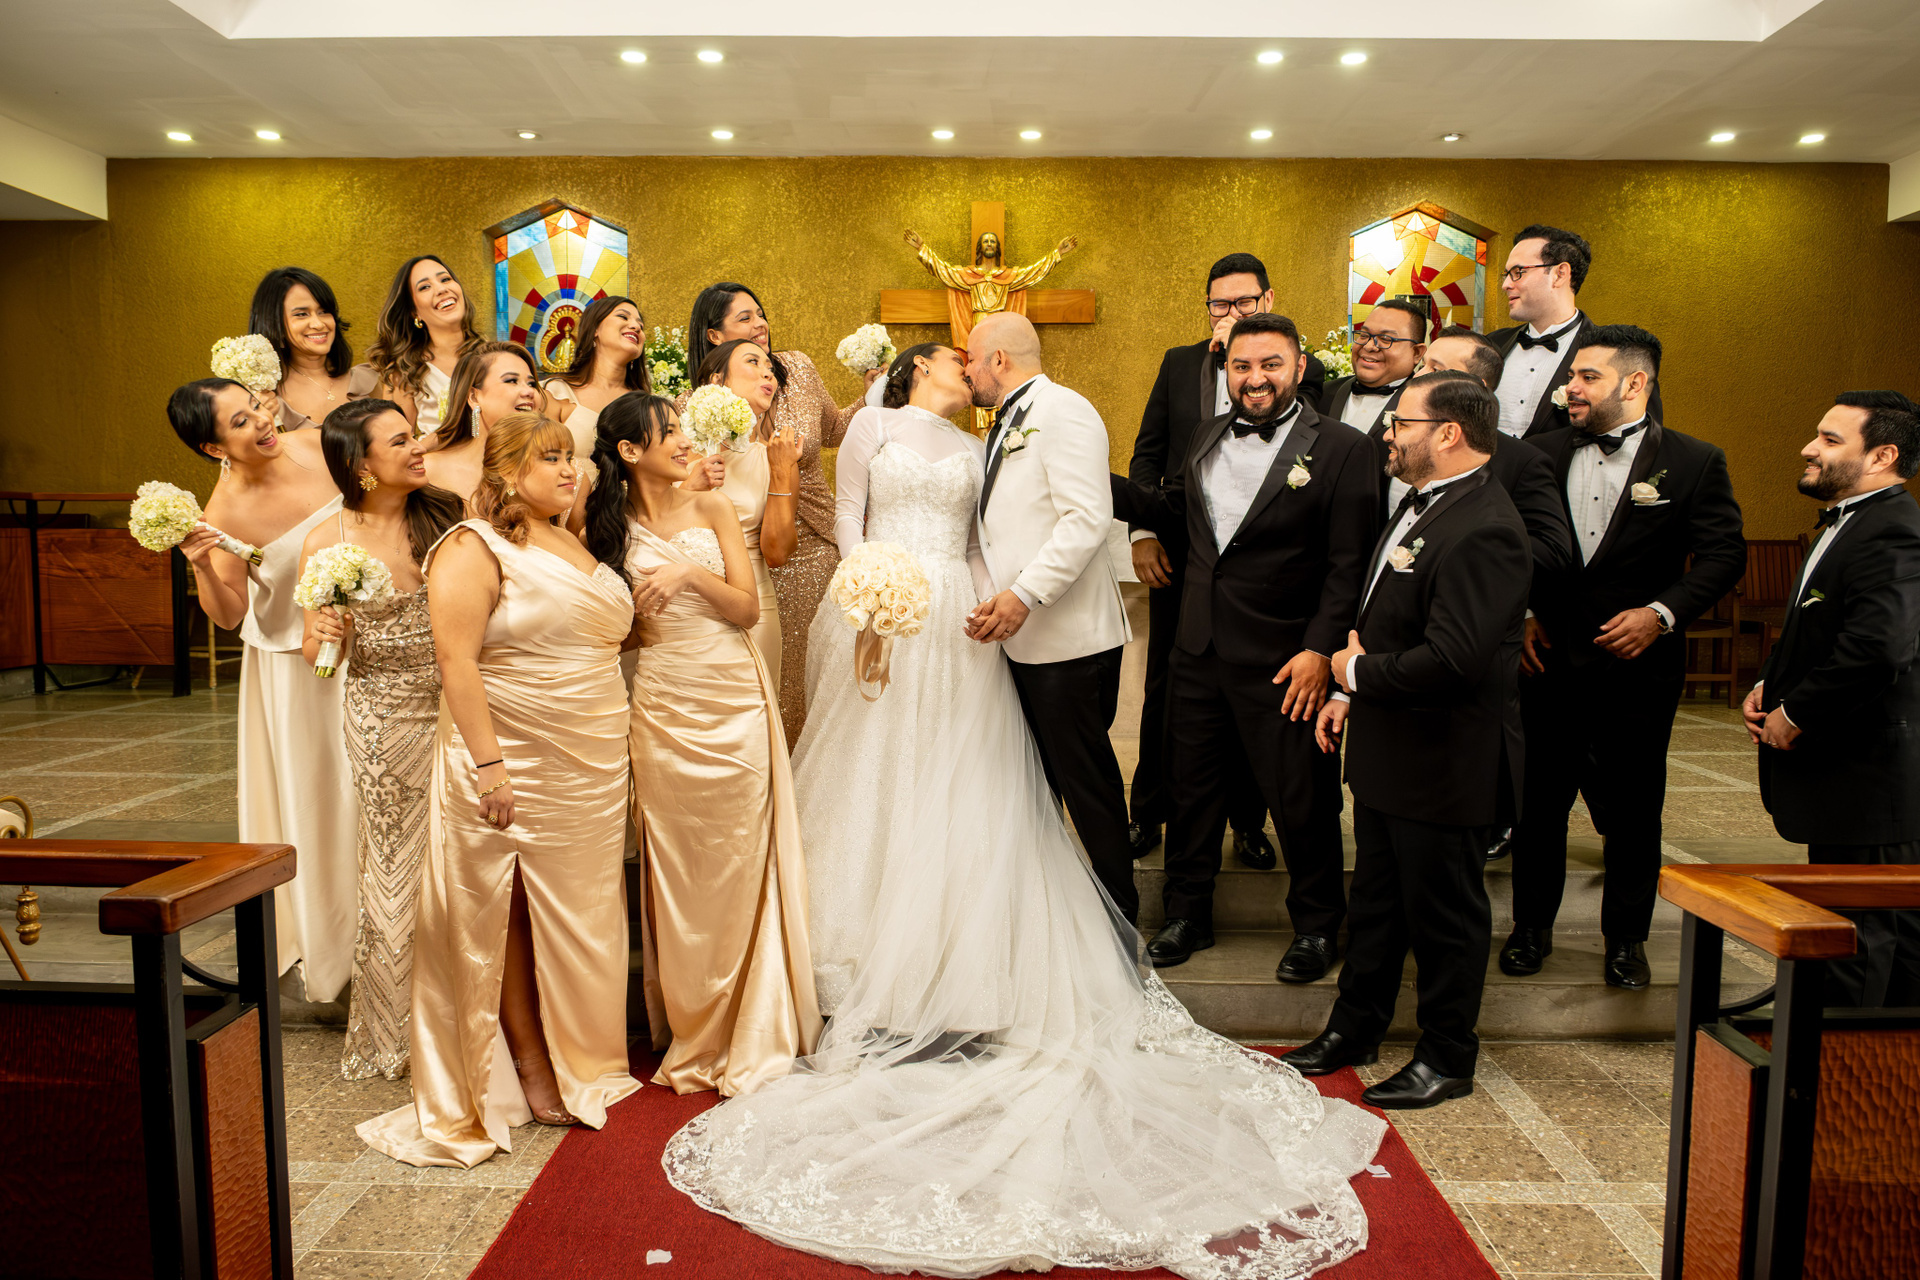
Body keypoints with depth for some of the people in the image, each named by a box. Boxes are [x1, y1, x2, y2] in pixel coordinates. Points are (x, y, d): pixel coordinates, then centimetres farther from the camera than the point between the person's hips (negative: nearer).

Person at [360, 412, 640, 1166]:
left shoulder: (574, 544, 14)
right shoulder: (474, 547, -9)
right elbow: (455, 659, -17)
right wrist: (487, 763, -23)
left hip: (591, 767, 7)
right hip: (516, 767, -7)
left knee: (577, 913, 14)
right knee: (513, 916, 5)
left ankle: (579, 1055, 27)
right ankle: (533, 1068, 17)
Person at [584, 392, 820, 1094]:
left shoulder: (713, 509, 6)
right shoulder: (612, 530, 6)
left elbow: (747, 607, 0)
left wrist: (690, 570, -14)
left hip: (735, 700, 0)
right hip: (664, 707, 0)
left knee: (740, 862, 2)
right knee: (678, 868, 5)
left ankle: (749, 1034, 16)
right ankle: (693, 1032, 21)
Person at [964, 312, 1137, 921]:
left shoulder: (1063, 411, -11)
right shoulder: (1005, 426, 19)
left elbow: (1087, 518, -22)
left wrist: (1025, 594, -24)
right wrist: (991, 597, 7)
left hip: (1069, 638, -9)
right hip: (1020, 637, 9)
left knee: (1086, 779, 1)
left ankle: (1117, 913, 16)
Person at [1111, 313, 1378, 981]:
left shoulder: (1342, 448, -9)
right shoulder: (1209, 437, 9)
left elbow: (1350, 564, -12)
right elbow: (1172, 506, 22)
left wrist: (1320, 650, -19)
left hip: (1285, 661, -5)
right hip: (1199, 650, 5)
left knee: (1301, 801, 7)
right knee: (1193, 788, 16)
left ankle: (1316, 925, 31)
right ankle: (1187, 913, 35)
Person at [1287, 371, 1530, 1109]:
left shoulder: (1482, 530, -25)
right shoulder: (1421, 504, 8)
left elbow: (1451, 660, -32)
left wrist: (1359, 673, -17)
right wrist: (1349, 693, 9)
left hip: (1445, 764, -10)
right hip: (1386, 751, 10)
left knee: (1444, 916, 9)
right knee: (1375, 900, 22)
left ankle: (1446, 1060, 29)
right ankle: (1355, 1029, 39)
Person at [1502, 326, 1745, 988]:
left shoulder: (1694, 461, -1)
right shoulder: (1543, 453, 6)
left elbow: (1723, 554, -4)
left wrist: (1662, 612, -17)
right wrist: (1520, 614, -1)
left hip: (1638, 666, -2)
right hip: (1548, 659, 2)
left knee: (1633, 809, 9)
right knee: (1539, 801, 10)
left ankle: (1626, 936, 28)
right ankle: (1532, 927, 27)